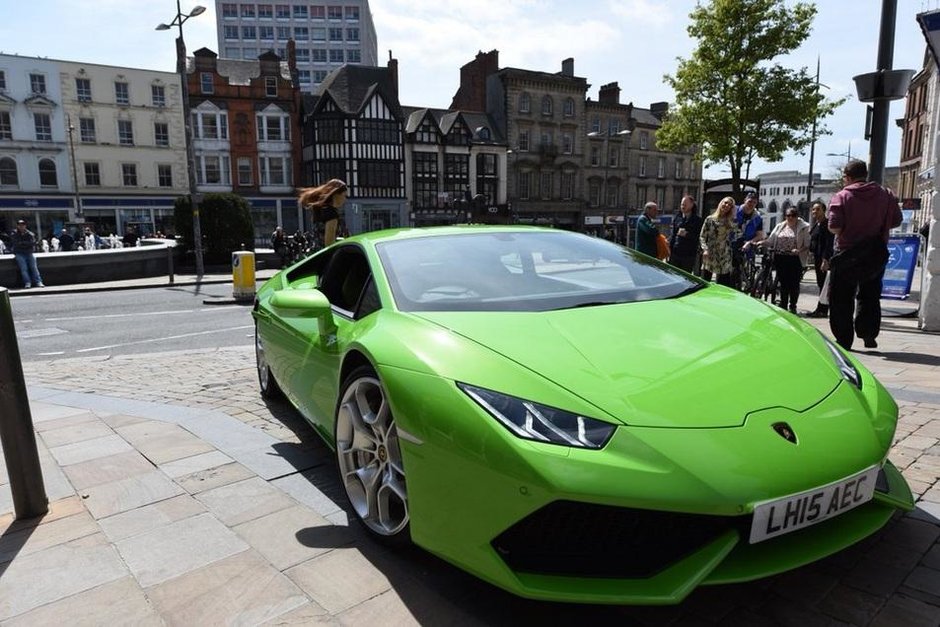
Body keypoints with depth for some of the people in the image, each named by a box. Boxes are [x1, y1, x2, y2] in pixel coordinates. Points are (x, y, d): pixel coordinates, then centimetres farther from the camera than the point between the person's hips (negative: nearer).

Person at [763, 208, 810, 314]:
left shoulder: (804, 227, 0)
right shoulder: (780, 227, 13)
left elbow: (808, 245, -6)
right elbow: (770, 241, 9)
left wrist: (799, 250, -23)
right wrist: (761, 243, -9)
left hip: (795, 259, -3)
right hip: (780, 259, 3)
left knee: (794, 283, 1)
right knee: (783, 283, 9)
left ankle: (792, 306, 14)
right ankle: (783, 305, 19)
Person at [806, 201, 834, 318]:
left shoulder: (826, 225, -11)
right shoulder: (816, 224, 16)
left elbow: (829, 243, -17)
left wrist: (825, 260, -22)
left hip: (824, 258, -9)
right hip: (817, 257, 9)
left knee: (823, 283, -6)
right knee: (820, 283, 11)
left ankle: (822, 310, -3)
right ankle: (822, 309, 17)